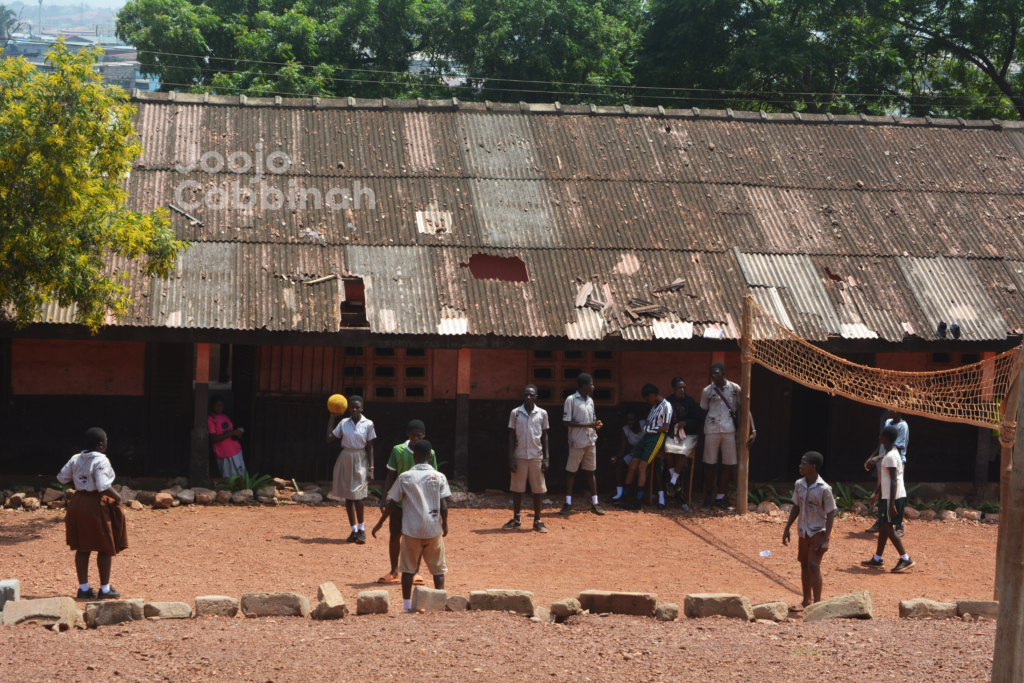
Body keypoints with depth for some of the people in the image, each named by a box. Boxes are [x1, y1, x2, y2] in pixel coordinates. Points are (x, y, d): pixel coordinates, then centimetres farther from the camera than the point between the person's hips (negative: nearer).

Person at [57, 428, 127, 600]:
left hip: (78, 503, 7)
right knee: (105, 548, 6)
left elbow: (62, 478, 7)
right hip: (97, 504, -7)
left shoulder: (76, 459, 3)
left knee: (82, 548, 13)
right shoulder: (101, 461, -17)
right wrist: (117, 497, -10)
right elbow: (103, 487, -25)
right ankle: (105, 588, 11)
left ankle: (83, 588, 17)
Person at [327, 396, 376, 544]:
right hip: (345, 460, 3)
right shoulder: (344, 423, 4)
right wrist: (332, 419, 6)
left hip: (360, 461, -3)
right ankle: (354, 530, 13)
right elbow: (329, 438, 4)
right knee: (348, 497, 5)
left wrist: (371, 468, -7)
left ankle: (361, 529, 6)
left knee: (357, 496, -10)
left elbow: (370, 448, -2)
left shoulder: (368, 424, -3)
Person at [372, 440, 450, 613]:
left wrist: (380, 523, 10)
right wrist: (445, 524, 11)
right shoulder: (439, 477, -3)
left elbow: (392, 504, -1)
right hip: (433, 530, 0)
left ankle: (407, 605, 8)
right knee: (438, 568, 11)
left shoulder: (405, 477, -3)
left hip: (411, 529, 0)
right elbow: (444, 507, -6)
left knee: (408, 568, 8)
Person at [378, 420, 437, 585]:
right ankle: (394, 572, 16)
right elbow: (391, 475, 3)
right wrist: (384, 497, -1)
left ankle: (414, 572, 17)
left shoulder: (429, 454, -5)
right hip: (399, 500, 0)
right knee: (395, 535, 2)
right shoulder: (398, 451, -4)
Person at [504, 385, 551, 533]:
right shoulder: (515, 413, 0)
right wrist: (511, 458, -4)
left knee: (538, 489, 3)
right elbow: (511, 436, 2)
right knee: (517, 488, 5)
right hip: (520, 456, 0)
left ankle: (537, 521, 11)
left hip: (536, 456, 0)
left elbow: (544, 436, 7)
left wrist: (546, 458, 1)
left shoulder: (542, 414, 2)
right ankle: (516, 519, 16)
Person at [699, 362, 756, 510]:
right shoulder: (707, 391, 2)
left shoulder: (735, 389, -1)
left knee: (729, 465, 3)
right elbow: (704, 412, 9)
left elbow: (744, 409, -2)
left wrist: (753, 430, -10)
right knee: (710, 464, 1)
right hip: (711, 430, 0)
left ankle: (720, 497, 16)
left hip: (729, 431, 0)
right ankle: (708, 497, 11)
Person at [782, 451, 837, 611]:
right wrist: (787, 529, 10)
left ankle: (817, 602, -4)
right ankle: (807, 601, 23)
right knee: (804, 565, 12)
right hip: (803, 532, 7)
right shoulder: (799, 484, 0)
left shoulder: (824, 489, -19)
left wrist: (826, 539, -18)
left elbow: (830, 514, -15)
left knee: (813, 565, -13)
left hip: (818, 532, -7)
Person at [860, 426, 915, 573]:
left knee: (887, 527, -10)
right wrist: (876, 493, 27)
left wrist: (892, 504, -25)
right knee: (883, 526, 15)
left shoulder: (891, 456, -19)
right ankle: (877, 559, 23)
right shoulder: (890, 453, 13)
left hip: (893, 497, -10)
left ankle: (905, 559, -10)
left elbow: (894, 481, -23)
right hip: (888, 496, 10)